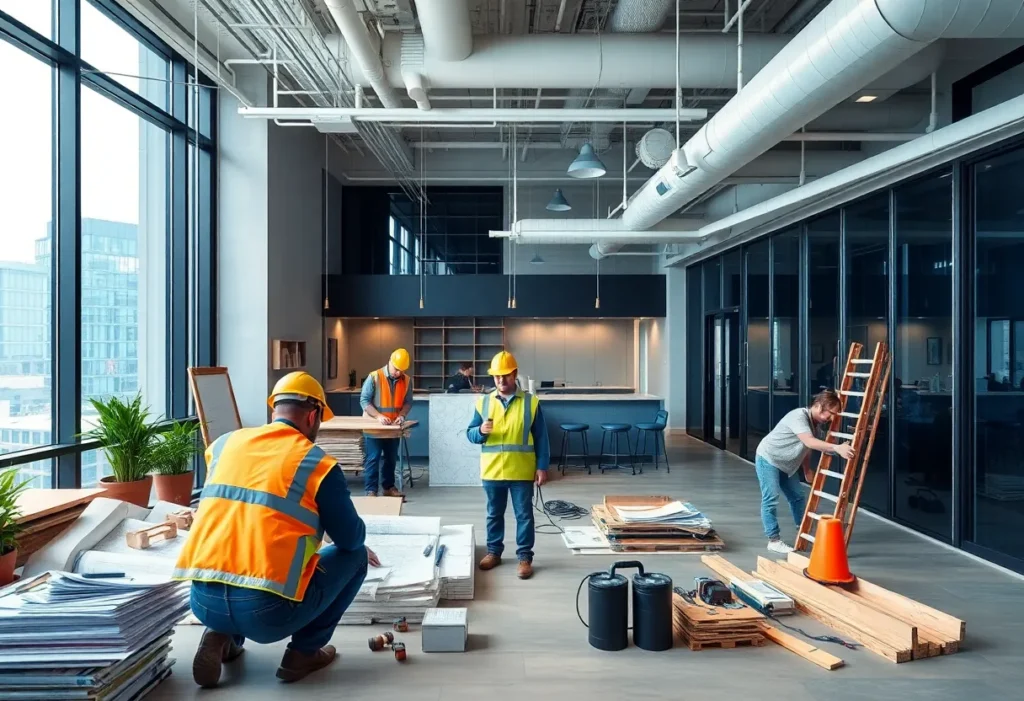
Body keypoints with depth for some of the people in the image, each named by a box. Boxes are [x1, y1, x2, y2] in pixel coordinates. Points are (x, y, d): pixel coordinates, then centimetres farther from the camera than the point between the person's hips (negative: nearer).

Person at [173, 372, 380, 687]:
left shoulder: (223, 444, 11)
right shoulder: (318, 463, -4)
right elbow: (351, 538, 3)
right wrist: (358, 547, 28)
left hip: (203, 601, 6)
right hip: (268, 611, -5)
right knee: (354, 557, 16)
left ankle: (221, 637, 18)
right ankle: (303, 653, 13)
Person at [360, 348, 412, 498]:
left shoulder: (407, 380, -1)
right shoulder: (374, 377, -13)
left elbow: (408, 402, 4)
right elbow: (364, 400, -13)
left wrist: (402, 415, -16)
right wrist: (378, 416, -25)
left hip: (393, 426, 5)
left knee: (391, 458, 13)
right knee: (373, 458, -3)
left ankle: (388, 487, 25)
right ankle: (371, 490, 2)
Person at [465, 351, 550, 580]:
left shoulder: (531, 402, -2)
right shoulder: (484, 402, 3)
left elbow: (541, 438, 0)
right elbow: (470, 433, 6)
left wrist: (542, 466, -5)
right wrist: (480, 431, -17)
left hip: (522, 471, -2)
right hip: (492, 471, 2)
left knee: (524, 515, 5)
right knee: (494, 514, 15)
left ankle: (525, 557, 16)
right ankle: (493, 552, 30)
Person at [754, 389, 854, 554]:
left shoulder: (814, 422, 1)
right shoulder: (799, 416, -28)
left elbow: (806, 448, 13)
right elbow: (809, 442, -43)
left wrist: (807, 470, 14)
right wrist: (837, 448, -52)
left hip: (786, 464, 9)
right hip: (768, 459, -9)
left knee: (798, 496, 12)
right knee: (771, 499, -10)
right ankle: (774, 540, -2)